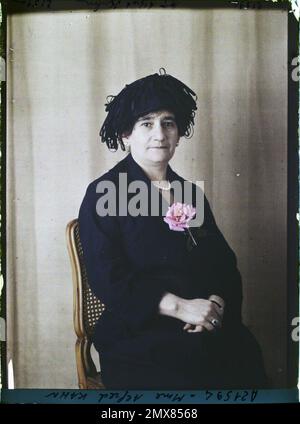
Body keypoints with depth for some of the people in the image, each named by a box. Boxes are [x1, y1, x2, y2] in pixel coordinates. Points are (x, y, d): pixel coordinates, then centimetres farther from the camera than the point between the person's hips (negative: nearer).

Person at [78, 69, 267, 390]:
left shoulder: (191, 194, 17)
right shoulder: (102, 194, 0)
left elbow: (224, 263, 14)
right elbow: (106, 277, -9)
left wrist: (217, 302, -9)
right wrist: (180, 306, -16)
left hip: (208, 328, 5)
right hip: (136, 332, -5)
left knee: (247, 366, -21)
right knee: (185, 381, -30)